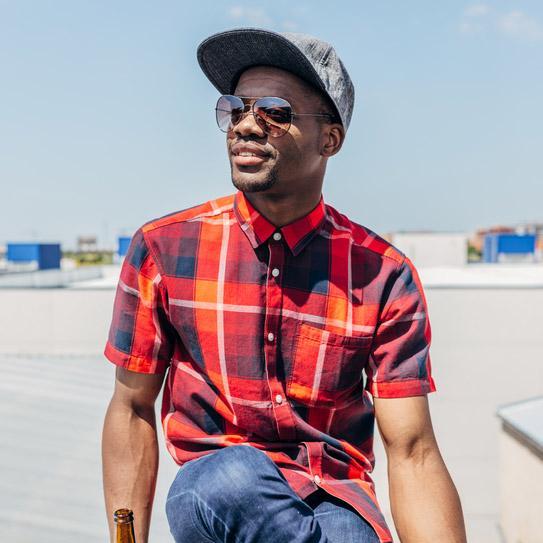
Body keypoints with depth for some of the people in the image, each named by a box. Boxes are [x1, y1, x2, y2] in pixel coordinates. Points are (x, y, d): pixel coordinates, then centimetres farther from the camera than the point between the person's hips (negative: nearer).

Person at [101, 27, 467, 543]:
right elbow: (132, 411, 2)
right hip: (209, 491, 1)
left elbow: (413, 456, -8)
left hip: (335, 500, 0)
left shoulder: (383, 276, -7)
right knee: (232, 477, -34)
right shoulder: (162, 249, -5)